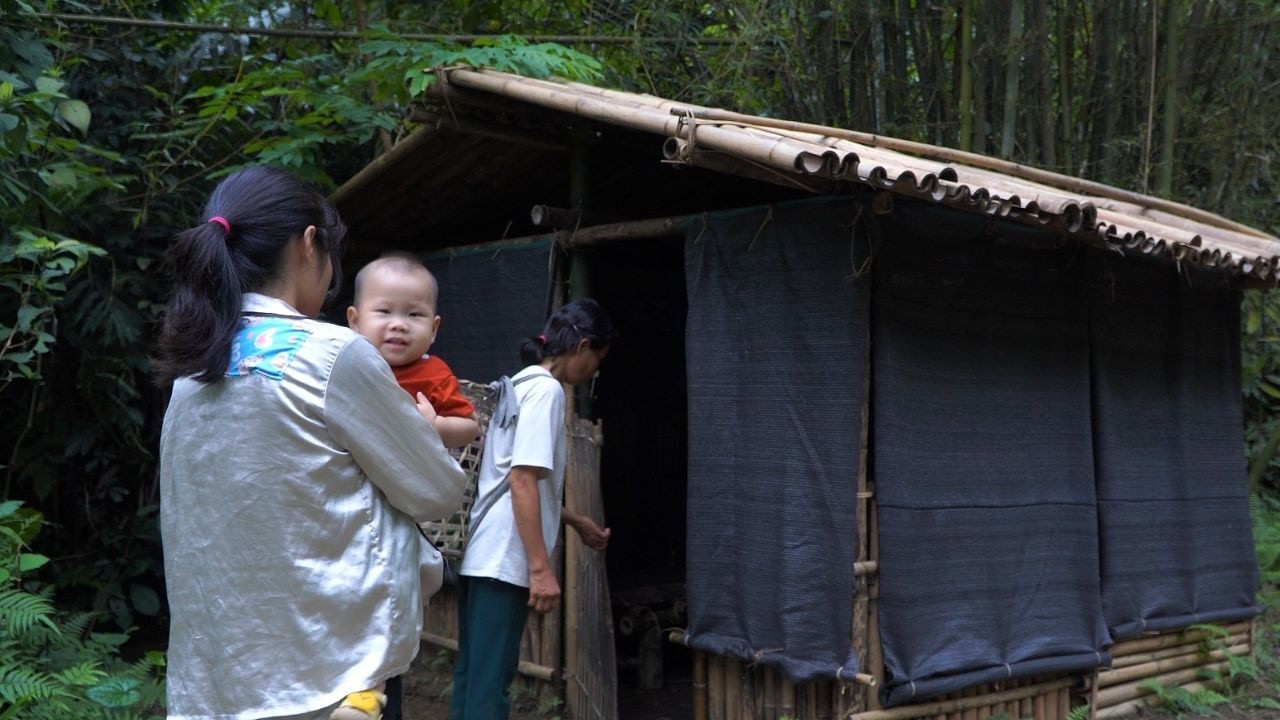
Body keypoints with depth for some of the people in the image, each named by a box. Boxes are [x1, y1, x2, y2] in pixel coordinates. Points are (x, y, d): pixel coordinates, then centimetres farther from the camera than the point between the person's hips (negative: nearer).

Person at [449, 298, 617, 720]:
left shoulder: (518, 385, 18)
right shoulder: (547, 389, -10)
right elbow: (522, 481, -19)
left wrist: (576, 522, 34)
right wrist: (541, 568, -20)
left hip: (482, 555, 9)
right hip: (505, 559, -9)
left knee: (472, 676, 13)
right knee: (491, 682, -6)